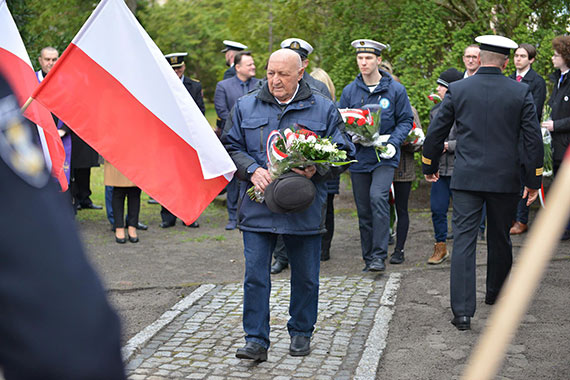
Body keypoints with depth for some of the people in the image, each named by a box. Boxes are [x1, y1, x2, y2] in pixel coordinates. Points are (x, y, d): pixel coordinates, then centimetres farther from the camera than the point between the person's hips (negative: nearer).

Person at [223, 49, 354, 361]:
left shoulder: (323, 109, 3)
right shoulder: (245, 107, 7)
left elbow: (342, 150, 5)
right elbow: (230, 147, 9)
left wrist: (317, 168, -14)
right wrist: (252, 170, -10)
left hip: (303, 208, 0)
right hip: (257, 206, 0)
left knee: (305, 277, 11)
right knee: (255, 276, -2)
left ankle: (301, 332, 30)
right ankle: (256, 340, 7)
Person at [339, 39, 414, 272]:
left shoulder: (395, 90, 0)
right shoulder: (349, 91, 7)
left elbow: (405, 120, 4)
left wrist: (393, 143, -12)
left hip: (384, 157, -3)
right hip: (359, 157, 3)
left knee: (378, 197, -24)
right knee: (364, 211, 7)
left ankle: (379, 256, -19)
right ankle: (368, 259, 19)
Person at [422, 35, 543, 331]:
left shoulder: (457, 90, -2)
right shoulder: (521, 92, -1)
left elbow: (435, 133, 2)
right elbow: (533, 138, -2)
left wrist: (429, 167, 17)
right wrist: (534, 180, 6)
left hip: (467, 178, -1)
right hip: (506, 179, 1)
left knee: (463, 241, -2)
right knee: (500, 240, 18)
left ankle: (462, 312, -9)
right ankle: (495, 295, 37)